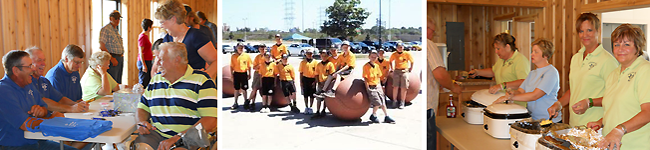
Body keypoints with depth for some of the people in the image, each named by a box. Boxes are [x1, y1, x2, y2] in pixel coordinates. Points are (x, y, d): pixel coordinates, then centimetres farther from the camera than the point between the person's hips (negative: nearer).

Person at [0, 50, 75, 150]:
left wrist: (42, 111, -7)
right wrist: (52, 118, -8)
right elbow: (27, 124, -24)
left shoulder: (29, 85, 10)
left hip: (35, 141, 9)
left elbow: (45, 107, 18)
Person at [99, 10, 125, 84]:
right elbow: (102, 47, -16)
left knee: (118, 82, 10)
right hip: (112, 57, -9)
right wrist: (112, 58, -18)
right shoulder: (105, 29, -8)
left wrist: (121, 55, 13)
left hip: (120, 58, 9)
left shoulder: (116, 30, 19)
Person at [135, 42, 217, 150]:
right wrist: (141, 123, 3)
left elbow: (210, 120, -14)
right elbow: (143, 108, 27)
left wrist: (178, 137, -21)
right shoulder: (155, 79, 19)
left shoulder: (201, 81, -3)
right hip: (156, 134, 5)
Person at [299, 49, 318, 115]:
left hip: (312, 80, -1)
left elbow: (316, 73, 1)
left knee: (312, 95, 5)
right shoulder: (303, 62, 4)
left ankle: (310, 107, 16)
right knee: (305, 94, 7)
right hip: (305, 79, 1)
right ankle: (306, 107, 18)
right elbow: (301, 72, 5)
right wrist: (301, 82, 1)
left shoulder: (315, 62, 1)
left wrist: (315, 82, -6)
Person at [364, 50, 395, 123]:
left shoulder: (377, 66, 9)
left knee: (383, 102, 8)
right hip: (371, 87, -7)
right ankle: (373, 116, 10)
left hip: (377, 86, 7)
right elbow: (365, 78, -13)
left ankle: (386, 117, 17)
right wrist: (368, 89, -15)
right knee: (378, 103, -11)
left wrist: (379, 86, 12)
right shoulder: (366, 66, -11)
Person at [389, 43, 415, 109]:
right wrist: (392, 69, 15)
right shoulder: (394, 54, 2)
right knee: (395, 87, -3)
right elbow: (390, 61, 19)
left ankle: (402, 103, 4)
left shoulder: (407, 54, -2)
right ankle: (394, 101, 10)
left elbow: (412, 61, 10)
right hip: (396, 71, 1)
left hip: (404, 71, -1)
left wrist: (411, 69, 10)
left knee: (404, 88, -2)